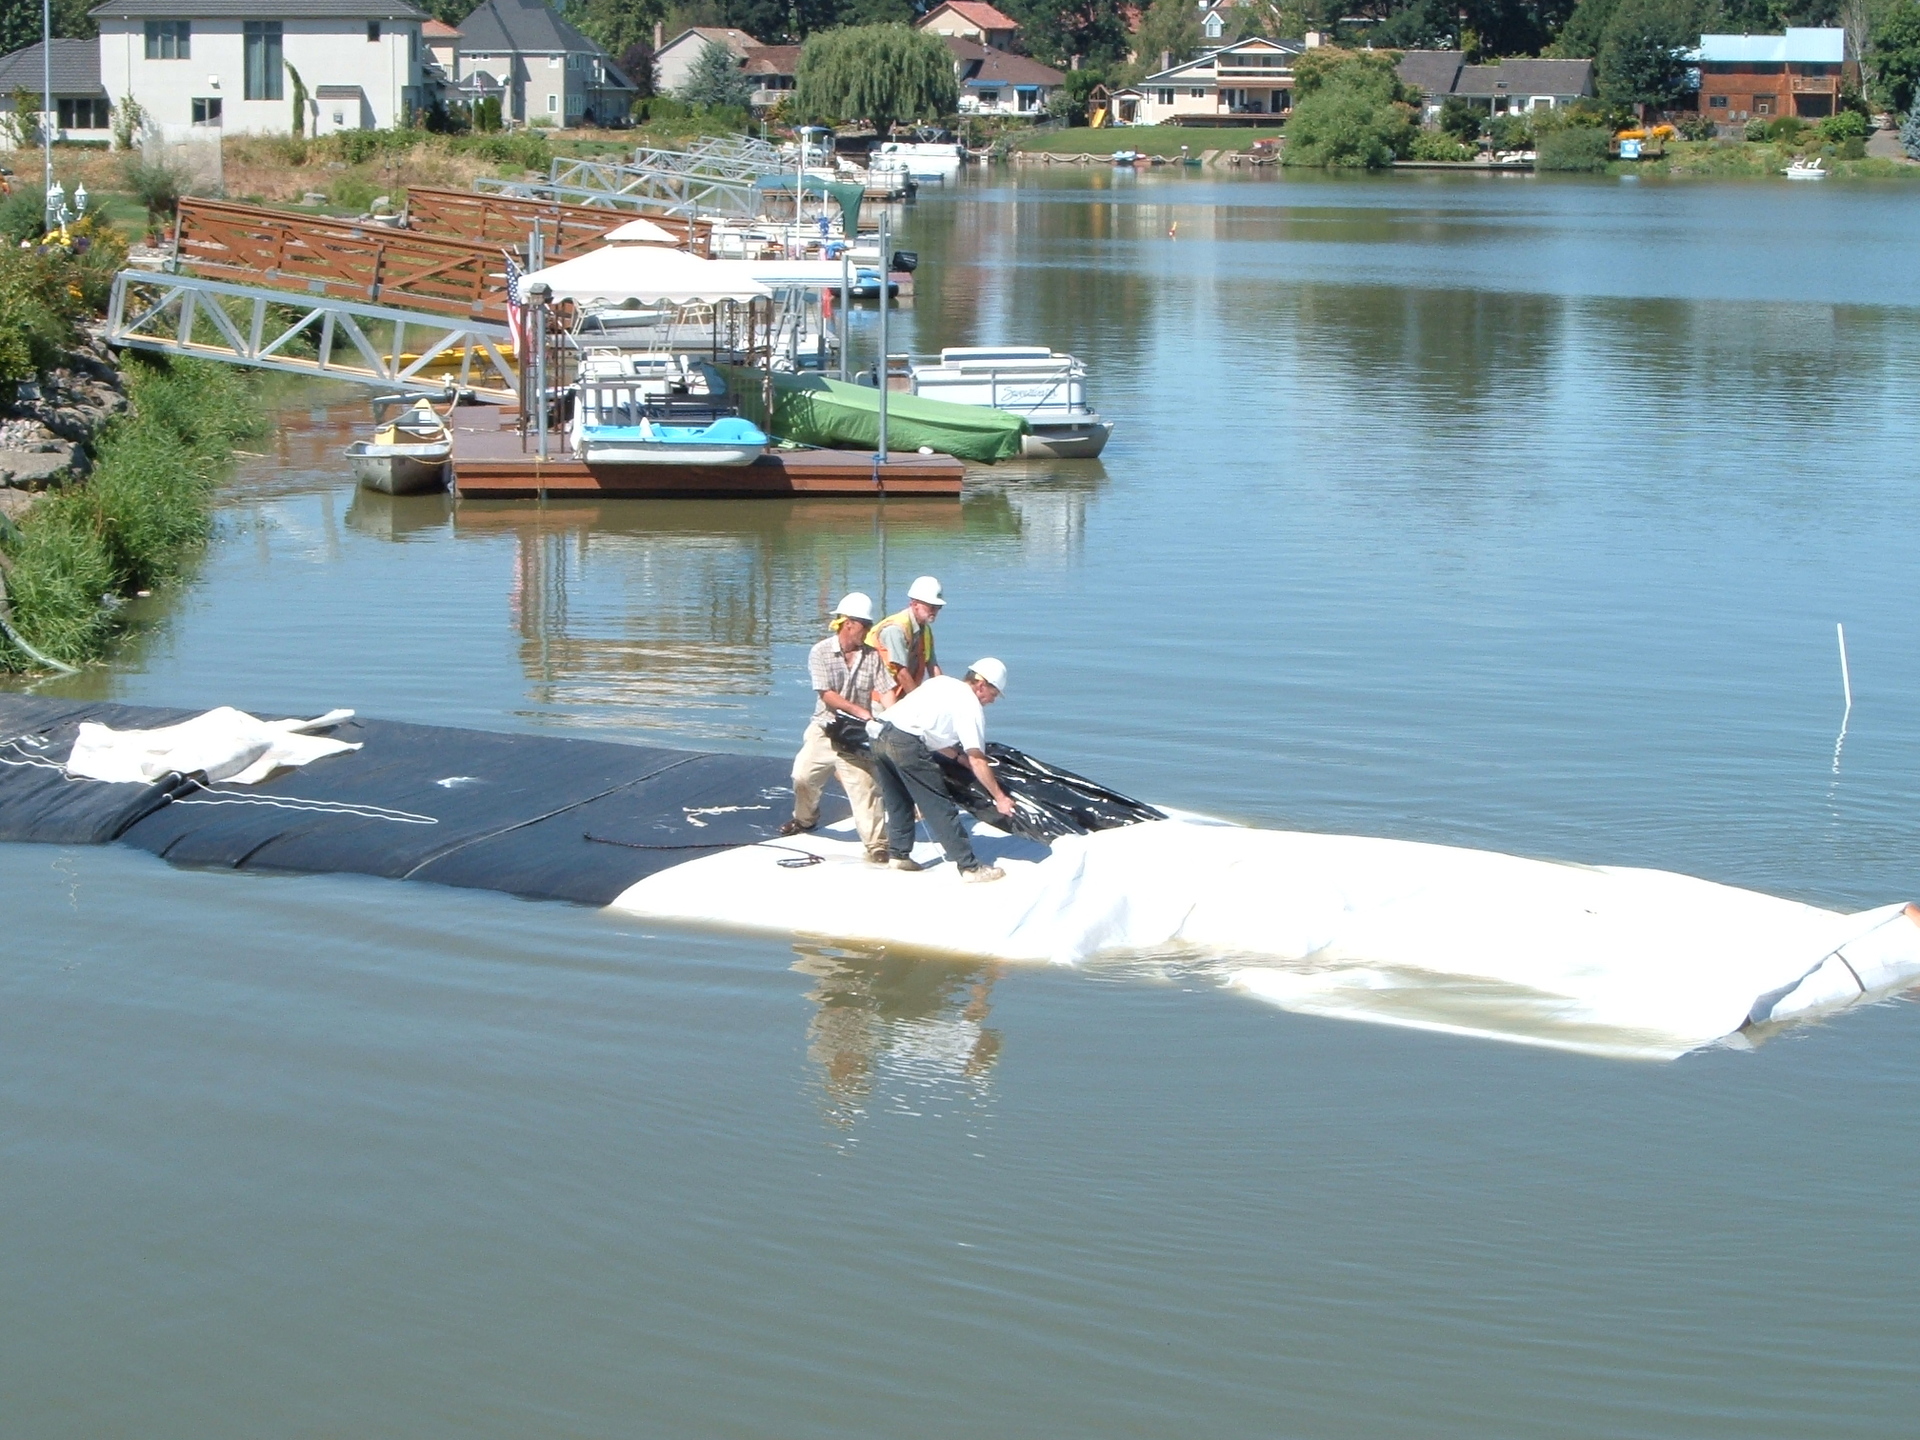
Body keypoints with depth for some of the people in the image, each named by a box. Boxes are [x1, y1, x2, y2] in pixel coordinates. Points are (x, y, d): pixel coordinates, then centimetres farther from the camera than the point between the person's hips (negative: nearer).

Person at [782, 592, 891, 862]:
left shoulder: (873, 656, -3)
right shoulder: (820, 653, -8)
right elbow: (827, 695, -15)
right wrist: (860, 711, -25)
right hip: (824, 729, 1)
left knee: (865, 787, -9)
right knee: (803, 776, 9)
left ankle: (876, 844, -7)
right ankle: (804, 819, 40)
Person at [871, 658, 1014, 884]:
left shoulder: (940, 683, 25)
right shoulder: (971, 705, 2)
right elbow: (977, 761, 1)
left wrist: (959, 756, 30)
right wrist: (999, 798, 7)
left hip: (881, 736, 8)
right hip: (908, 744, -7)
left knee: (899, 802, 25)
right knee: (940, 808, 1)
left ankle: (898, 855, 32)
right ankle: (970, 867, 6)